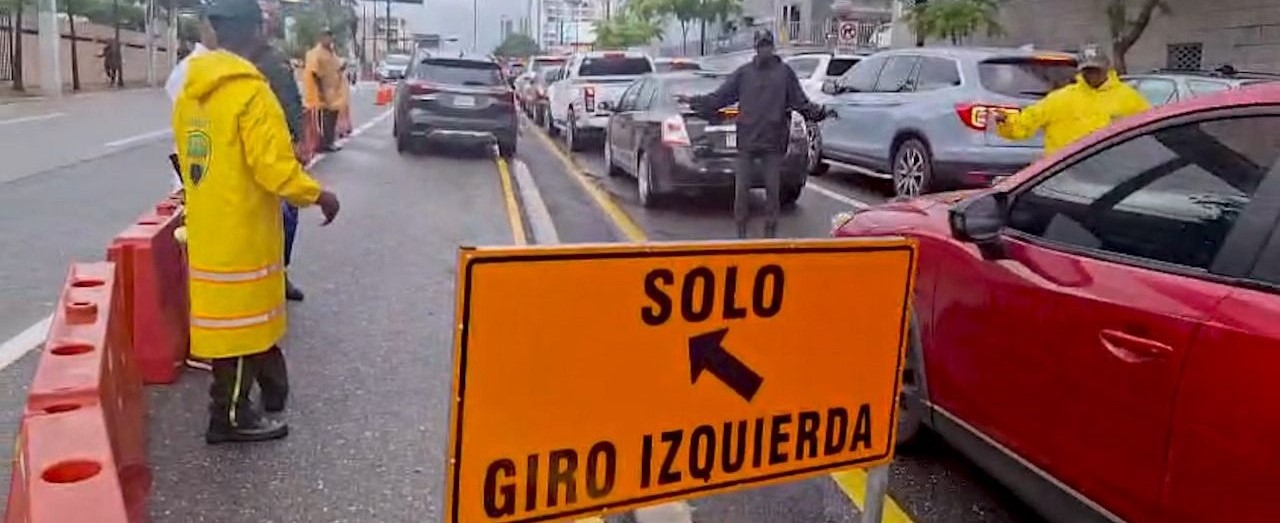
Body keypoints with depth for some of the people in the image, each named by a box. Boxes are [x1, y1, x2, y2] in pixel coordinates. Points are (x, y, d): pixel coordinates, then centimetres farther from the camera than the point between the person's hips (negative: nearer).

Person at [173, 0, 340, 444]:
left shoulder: (190, 91, 8)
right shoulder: (250, 92, -19)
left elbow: (190, 160, 14)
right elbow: (274, 168, -22)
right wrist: (318, 195, -9)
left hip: (208, 229, 8)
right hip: (241, 232, -8)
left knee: (251, 313, 20)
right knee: (241, 318, 3)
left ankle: (272, 390, 35)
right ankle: (230, 416, 15)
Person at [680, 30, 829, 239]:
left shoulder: (785, 72, 5)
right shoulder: (744, 72, 7)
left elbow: (800, 102, 0)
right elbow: (718, 97, 7)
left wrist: (816, 112, -17)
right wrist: (694, 101, -1)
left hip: (773, 143, 0)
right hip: (747, 141, 1)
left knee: (773, 189, 4)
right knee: (741, 188, 3)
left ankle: (770, 231, 15)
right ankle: (741, 231, 14)